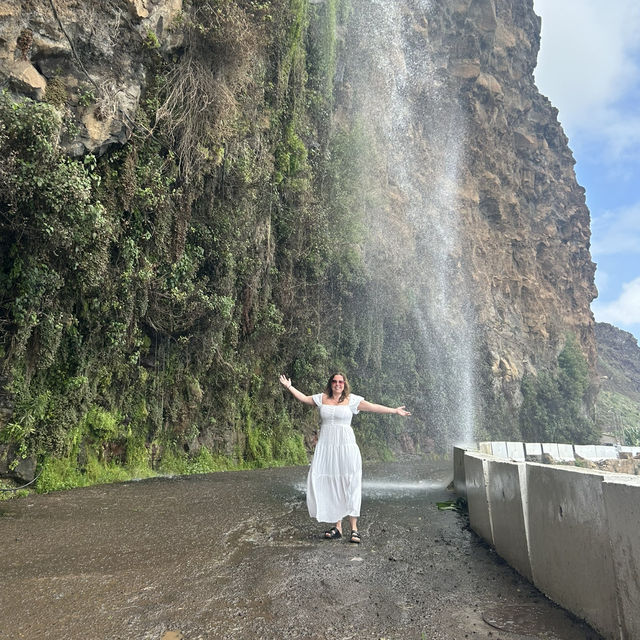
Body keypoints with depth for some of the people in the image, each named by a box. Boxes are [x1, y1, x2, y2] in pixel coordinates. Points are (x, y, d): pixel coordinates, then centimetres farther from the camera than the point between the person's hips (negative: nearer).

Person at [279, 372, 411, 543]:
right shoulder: (322, 398, 10)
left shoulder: (351, 400, 3)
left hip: (345, 446, -2)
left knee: (348, 485, -4)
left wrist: (394, 410, 0)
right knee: (329, 485, 1)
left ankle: (354, 528, 2)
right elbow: (303, 398, 19)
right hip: (325, 446, 2)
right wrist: (289, 386, 20)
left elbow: (373, 407, 2)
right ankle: (337, 526, 10)